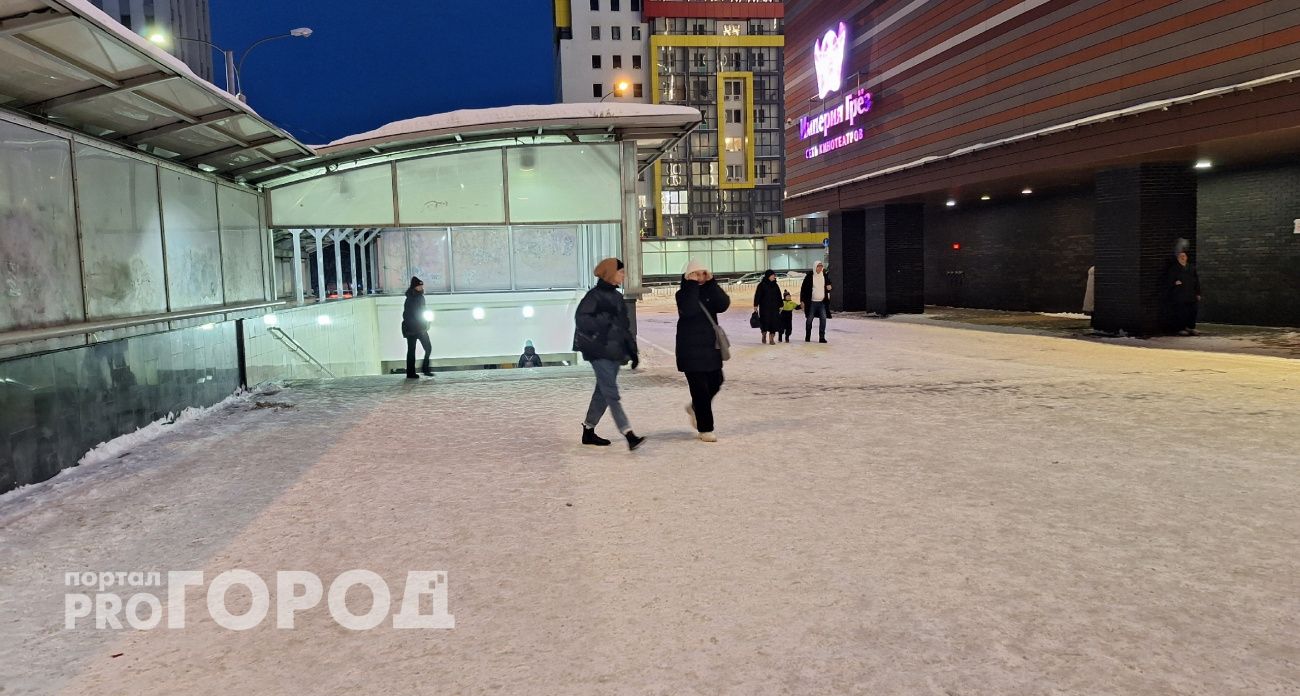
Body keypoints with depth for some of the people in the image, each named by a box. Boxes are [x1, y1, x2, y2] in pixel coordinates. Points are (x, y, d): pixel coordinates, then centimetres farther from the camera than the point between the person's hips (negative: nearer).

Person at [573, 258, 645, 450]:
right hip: (599, 352, -9)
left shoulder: (617, 297, 16)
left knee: (603, 392, 13)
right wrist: (604, 321, -27)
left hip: (614, 351, 9)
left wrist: (632, 351, 18)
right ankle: (630, 436, -19)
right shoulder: (594, 296, -9)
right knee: (611, 394, -12)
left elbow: (624, 326, 20)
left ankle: (588, 432, 25)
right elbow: (581, 318, -17)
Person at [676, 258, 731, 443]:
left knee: (715, 382, 13)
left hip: (711, 346, 6)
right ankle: (705, 429, 2)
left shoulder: (709, 291, 7)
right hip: (691, 349, -6)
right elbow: (688, 310, -26)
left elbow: (723, 305, -11)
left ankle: (695, 407, 40)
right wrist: (692, 285, -22)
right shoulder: (683, 294, -6)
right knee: (700, 389, -6)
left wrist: (711, 283, -16)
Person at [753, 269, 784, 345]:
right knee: (765, 321, -7)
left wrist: (780, 306, 11)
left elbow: (779, 296, 15)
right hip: (764, 307, -4)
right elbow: (757, 295, -5)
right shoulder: (762, 285, -2)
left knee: (774, 322, -3)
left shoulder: (775, 285, 11)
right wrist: (756, 305, -10)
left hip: (774, 307, 4)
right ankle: (764, 335, 20)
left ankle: (771, 339, 2)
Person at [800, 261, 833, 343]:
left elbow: (828, 285, 22)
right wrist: (802, 300, -7)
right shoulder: (809, 277, -6)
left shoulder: (825, 276, 6)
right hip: (811, 302, -3)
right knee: (809, 319, 6)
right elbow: (803, 289, -3)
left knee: (823, 319, -7)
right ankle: (807, 336, 22)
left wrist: (829, 287, -2)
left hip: (822, 302, 3)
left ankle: (822, 337, -1)